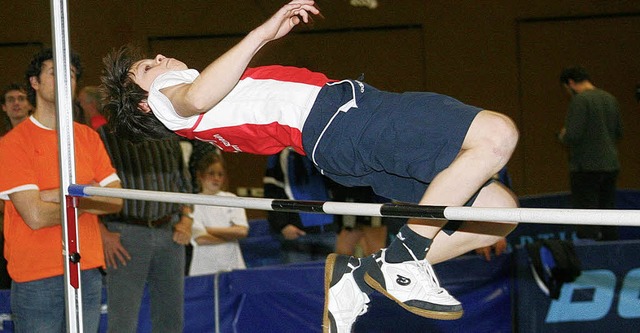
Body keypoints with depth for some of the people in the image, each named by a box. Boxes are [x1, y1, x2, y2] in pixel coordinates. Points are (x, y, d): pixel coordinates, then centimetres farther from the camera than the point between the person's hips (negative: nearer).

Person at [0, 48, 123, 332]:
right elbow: (36, 216, -14)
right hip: (36, 278, -4)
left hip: (87, 273, 5)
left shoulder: (88, 137, 11)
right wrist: (87, 201, 0)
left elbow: (116, 200, 2)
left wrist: (58, 195, -10)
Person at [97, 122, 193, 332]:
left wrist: (186, 219, 5)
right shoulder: (103, 135, -5)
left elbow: (183, 183, 22)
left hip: (169, 233, 5)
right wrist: (102, 234, -15)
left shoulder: (168, 137, 13)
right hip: (125, 234, -5)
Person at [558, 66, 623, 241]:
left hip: (586, 167, -7)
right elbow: (619, 133, 17)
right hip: (611, 165, 7)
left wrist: (563, 136, 2)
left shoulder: (580, 100, -13)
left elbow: (573, 136, -18)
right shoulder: (610, 99, 10)